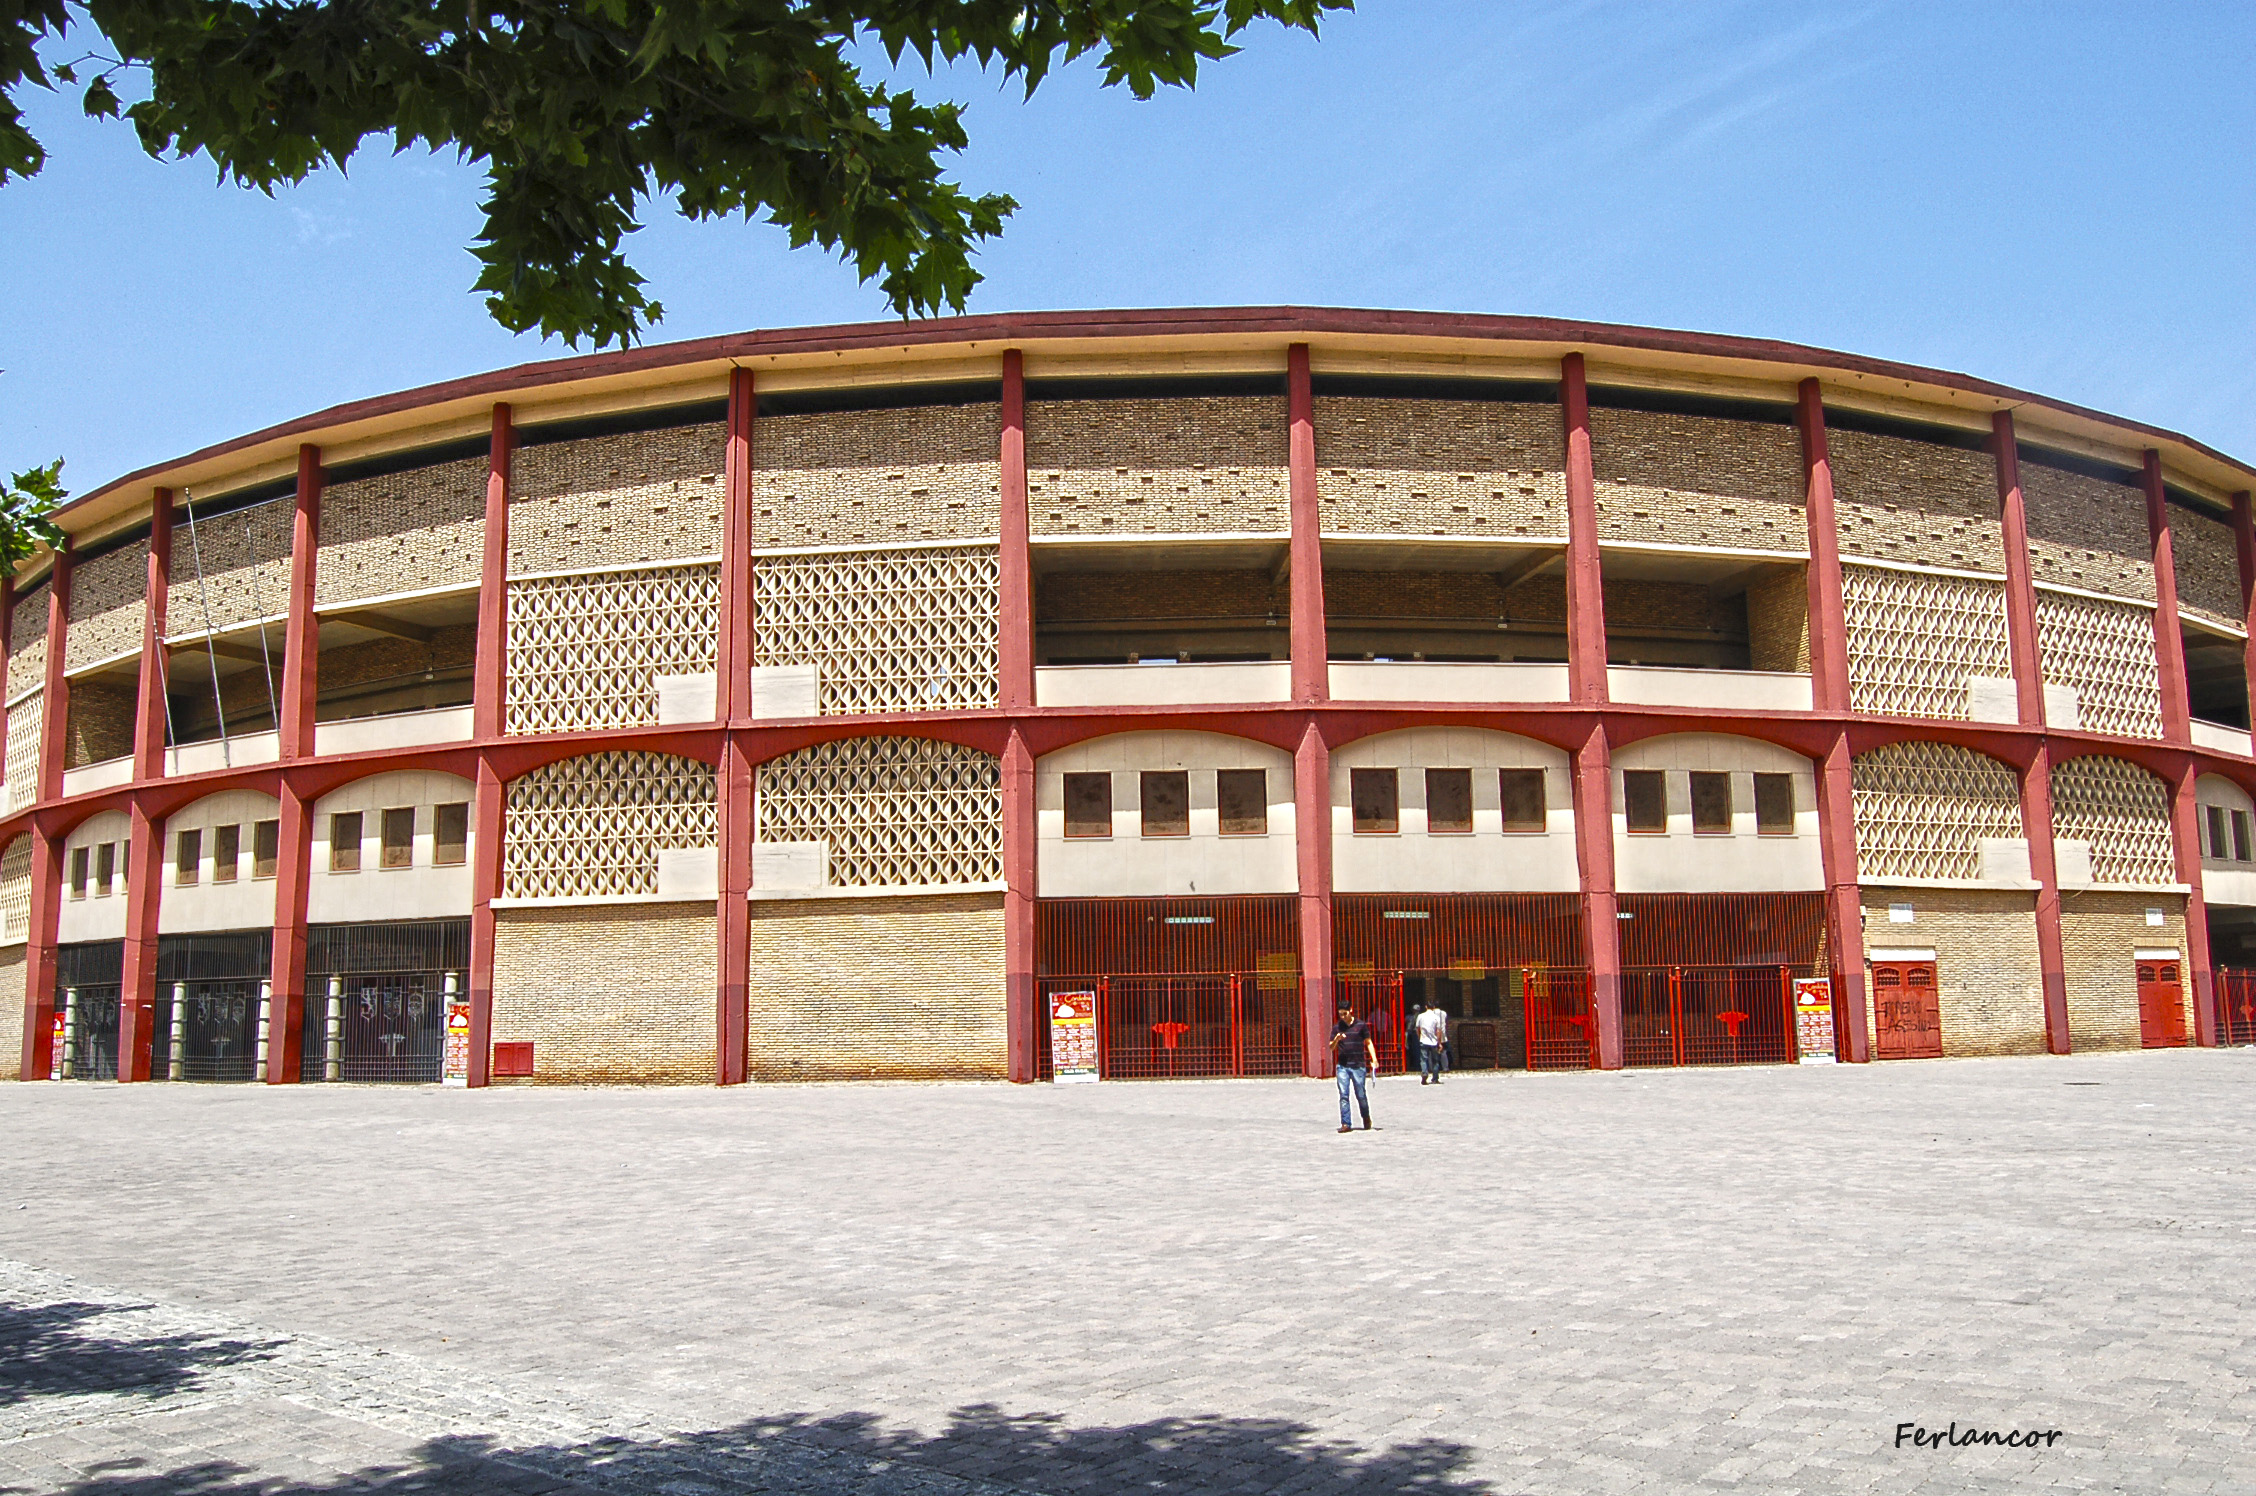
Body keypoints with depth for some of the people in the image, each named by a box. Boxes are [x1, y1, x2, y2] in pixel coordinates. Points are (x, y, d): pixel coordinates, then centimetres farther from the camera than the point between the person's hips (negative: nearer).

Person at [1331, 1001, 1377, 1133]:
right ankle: (1345, 1124, -2)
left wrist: (1374, 1059, -2)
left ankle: (1366, 1118, 29)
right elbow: (1331, 1047, 7)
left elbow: (1368, 1042, 9)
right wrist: (1336, 1040, -14)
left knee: (1361, 1095, 4)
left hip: (1358, 1066, -1)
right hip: (1342, 1066, 1)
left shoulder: (1361, 1025, 2)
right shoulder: (1337, 1027, 6)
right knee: (1343, 1095, -5)